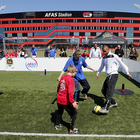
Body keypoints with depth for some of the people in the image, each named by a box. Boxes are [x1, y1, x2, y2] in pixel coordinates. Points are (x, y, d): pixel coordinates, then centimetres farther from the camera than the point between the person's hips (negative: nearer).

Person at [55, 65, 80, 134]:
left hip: (59, 99, 8)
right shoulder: (71, 80, -19)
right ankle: (72, 130, 16)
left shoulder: (63, 77, 5)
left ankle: (57, 125, 46)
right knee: (74, 114, 8)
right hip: (66, 101, -8)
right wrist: (73, 102, -26)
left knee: (60, 112, 30)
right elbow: (70, 92, -28)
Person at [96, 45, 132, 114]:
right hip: (109, 76, 8)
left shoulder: (114, 56, -5)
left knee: (109, 91, -19)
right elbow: (101, 66, 30)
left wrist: (127, 73, 2)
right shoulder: (104, 58, 16)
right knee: (103, 91, 6)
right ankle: (113, 103, 20)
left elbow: (121, 64, 0)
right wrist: (97, 73, 28)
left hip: (113, 75, -8)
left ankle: (106, 108, -28)